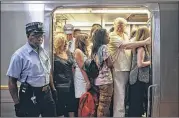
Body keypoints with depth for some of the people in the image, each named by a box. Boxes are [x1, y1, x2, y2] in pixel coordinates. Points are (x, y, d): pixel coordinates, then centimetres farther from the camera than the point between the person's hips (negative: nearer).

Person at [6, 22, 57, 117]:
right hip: (29, 96, -6)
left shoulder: (44, 52, 7)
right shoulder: (19, 55, -14)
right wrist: (17, 103, -12)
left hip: (47, 94, 6)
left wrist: (53, 89, 16)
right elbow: (12, 81, -12)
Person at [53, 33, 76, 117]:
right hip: (60, 87, -6)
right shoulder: (54, 56, -11)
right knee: (60, 110, 6)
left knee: (71, 108, 14)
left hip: (71, 85, 6)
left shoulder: (69, 53, 9)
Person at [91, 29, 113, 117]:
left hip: (98, 79, 8)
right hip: (105, 79, -8)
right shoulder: (104, 47, -10)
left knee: (101, 104, 13)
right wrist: (112, 64, 8)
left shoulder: (95, 48, 13)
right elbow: (110, 64, -11)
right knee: (104, 105, -2)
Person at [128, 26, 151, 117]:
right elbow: (140, 64, -21)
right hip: (139, 78, -9)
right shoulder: (141, 47, -15)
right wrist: (151, 62, -9)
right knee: (137, 101, -1)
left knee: (137, 101, 14)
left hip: (138, 77, 9)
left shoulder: (141, 46, 12)